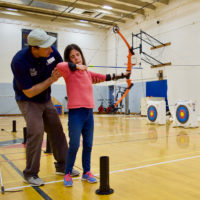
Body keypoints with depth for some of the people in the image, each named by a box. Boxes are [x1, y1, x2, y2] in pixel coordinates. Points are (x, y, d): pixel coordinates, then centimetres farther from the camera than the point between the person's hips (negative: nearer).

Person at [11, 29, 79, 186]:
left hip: (46, 100, 6)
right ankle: (30, 174, 2)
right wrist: (51, 80, -25)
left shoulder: (51, 51, -14)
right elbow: (29, 92, -24)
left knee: (57, 131, 7)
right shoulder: (19, 61, -29)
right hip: (28, 101, -6)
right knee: (36, 132, -17)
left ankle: (62, 166, 24)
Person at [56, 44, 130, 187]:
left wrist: (121, 76, 27)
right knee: (74, 145, -3)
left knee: (88, 145, 10)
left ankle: (87, 172, 26)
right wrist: (77, 66, -13)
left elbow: (104, 77, 26)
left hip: (89, 112, 6)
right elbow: (59, 66, -24)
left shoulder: (88, 73, 16)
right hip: (76, 112, -5)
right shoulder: (69, 72, -2)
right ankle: (68, 174, 16)